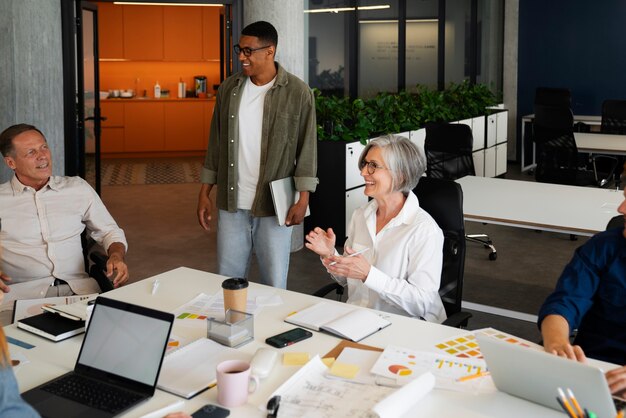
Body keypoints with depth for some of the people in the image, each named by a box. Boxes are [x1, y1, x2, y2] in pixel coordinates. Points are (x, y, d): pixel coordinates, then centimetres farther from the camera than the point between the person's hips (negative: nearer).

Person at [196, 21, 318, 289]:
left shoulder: (297, 92, -6)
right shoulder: (229, 88, 6)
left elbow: (307, 148, -4)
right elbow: (216, 143, 11)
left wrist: (303, 198, -9)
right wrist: (204, 192, 9)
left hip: (274, 206, -3)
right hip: (231, 204, 4)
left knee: (274, 284, 4)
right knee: (227, 280, 10)